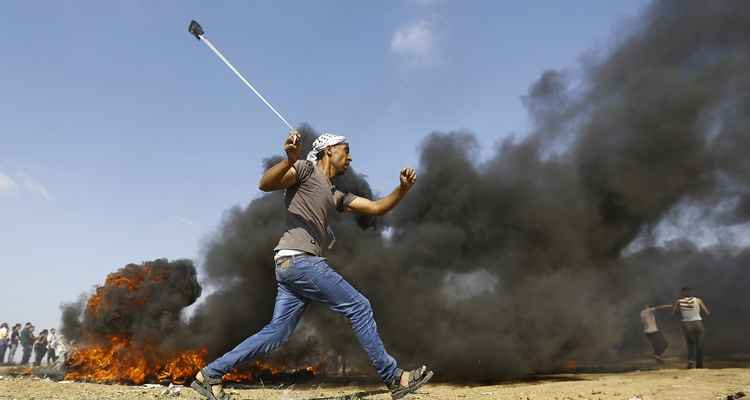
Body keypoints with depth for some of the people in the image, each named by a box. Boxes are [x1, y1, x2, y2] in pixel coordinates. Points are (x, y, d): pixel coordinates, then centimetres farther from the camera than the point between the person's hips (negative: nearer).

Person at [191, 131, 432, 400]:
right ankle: (394, 378, 4)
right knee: (359, 307, -5)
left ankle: (209, 375, 15)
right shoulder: (306, 169, 3)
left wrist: (403, 188, 7)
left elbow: (378, 208, 22)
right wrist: (290, 160, -32)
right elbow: (265, 184, -14)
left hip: (292, 265, 9)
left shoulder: (336, 196, 26)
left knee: (277, 332, 7)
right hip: (298, 259, -9)